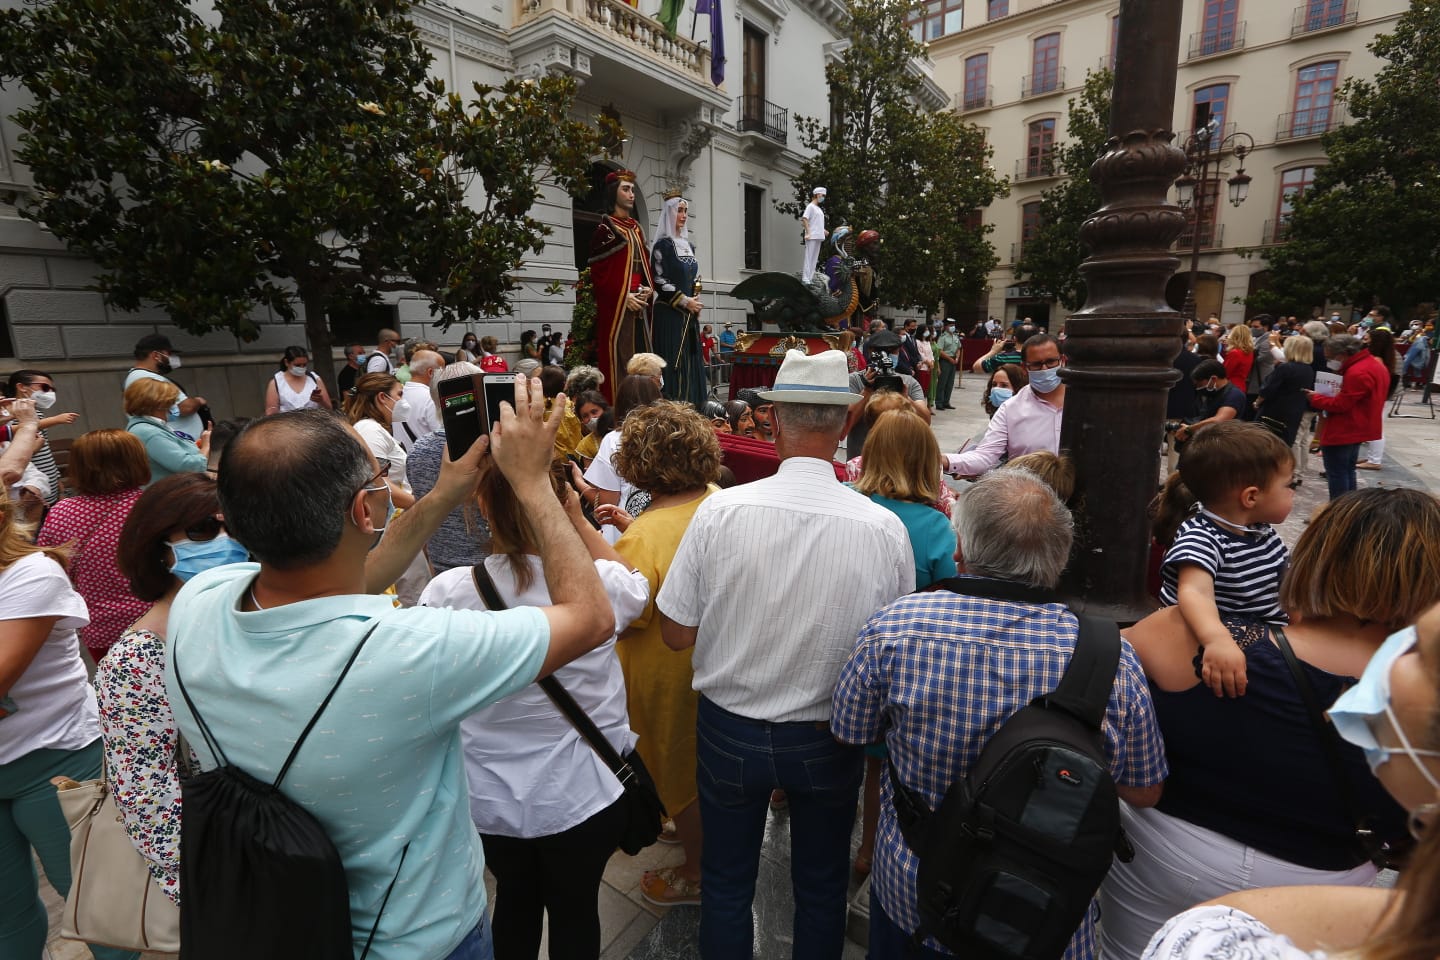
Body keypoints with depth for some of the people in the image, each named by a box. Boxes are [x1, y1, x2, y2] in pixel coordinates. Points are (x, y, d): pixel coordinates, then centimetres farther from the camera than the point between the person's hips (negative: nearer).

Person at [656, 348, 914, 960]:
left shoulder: (720, 510, -21)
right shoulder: (885, 529, -20)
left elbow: (675, 634, -11)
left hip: (730, 731, 0)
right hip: (829, 739, 1)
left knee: (726, 885, 24)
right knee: (821, 888, 26)